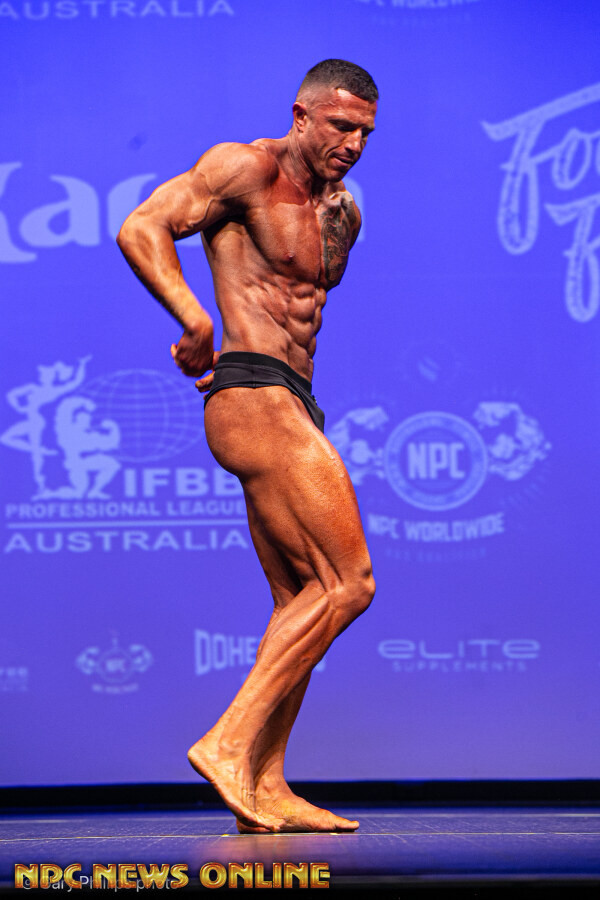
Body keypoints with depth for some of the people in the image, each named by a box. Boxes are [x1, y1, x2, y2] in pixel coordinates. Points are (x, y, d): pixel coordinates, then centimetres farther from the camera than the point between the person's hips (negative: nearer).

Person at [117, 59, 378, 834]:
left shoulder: (342, 213, 19)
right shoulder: (248, 168, -5)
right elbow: (140, 230, -14)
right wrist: (196, 321, -24)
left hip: (291, 406, 9)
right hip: (256, 399, -9)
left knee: (302, 603, 7)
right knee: (346, 584, -14)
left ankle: (265, 787, 8)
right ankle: (228, 744, -13)